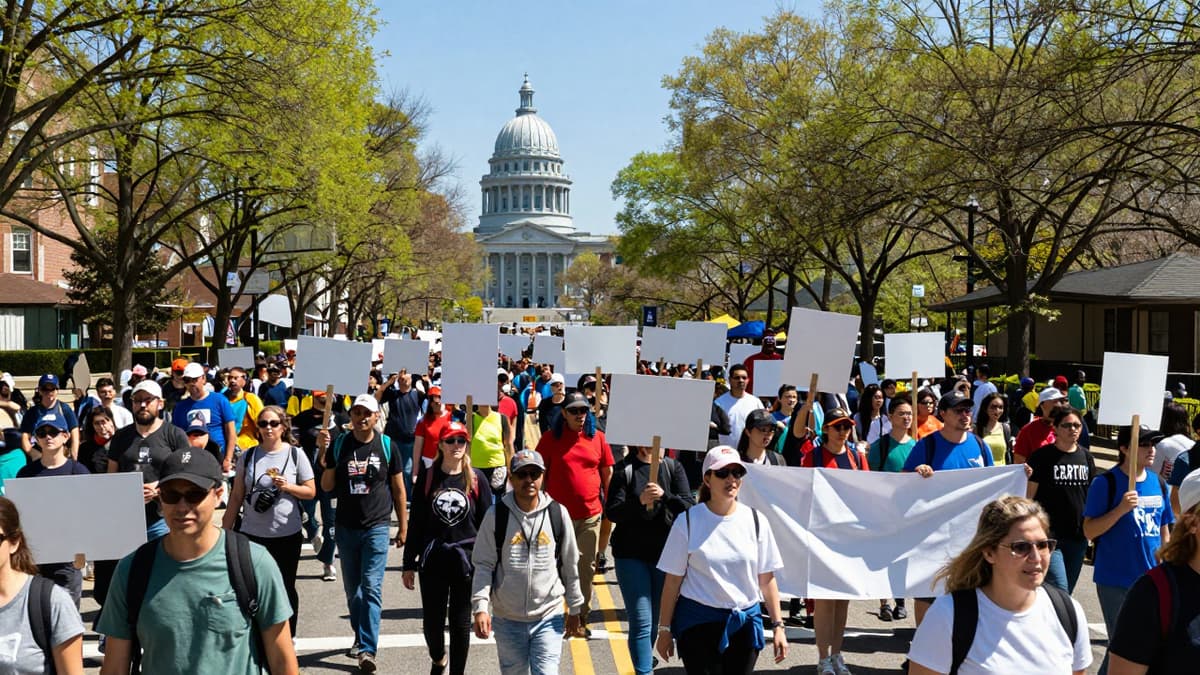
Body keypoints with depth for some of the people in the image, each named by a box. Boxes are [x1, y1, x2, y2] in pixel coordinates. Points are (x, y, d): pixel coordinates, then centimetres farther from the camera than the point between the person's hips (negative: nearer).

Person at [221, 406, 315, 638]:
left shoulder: (295, 454, -2)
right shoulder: (249, 456, 4)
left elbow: (311, 492, 1)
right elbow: (236, 497, 7)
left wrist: (287, 487, -16)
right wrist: (225, 531, 6)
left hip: (286, 534, -1)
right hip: (251, 534, 1)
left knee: (285, 589, 10)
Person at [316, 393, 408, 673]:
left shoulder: (386, 446, -3)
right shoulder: (339, 444, 0)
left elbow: (398, 489, 3)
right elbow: (327, 487, 2)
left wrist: (403, 527, 4)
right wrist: (323, 455, -12)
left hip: (376, 527, -3)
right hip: (346, 527, 3)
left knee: (371, 588, -8)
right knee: (352, 588, 14)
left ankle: (368, 649, -8)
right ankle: (361, 636, 32)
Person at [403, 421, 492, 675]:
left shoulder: (476, 479, -2)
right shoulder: (427, 477, -1)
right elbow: (415, 523, 3)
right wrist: (409, 564, 3)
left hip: (466, 560, -1)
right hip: (432, 559, 1)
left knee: (461, 622, 6)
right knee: (432, 620, 10)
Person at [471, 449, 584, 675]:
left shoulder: (558, 513, -3)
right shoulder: (496, 515, -6)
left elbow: (570, 565, 7)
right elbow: (483, 565, -4)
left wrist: (574, 610, 12)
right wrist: (480, 607, -15)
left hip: (549, 616, 0)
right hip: (507, 619, 0)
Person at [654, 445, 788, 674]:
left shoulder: (756, 521, 2)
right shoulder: (687, 522, -5)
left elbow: (766, 579, 6)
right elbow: (673, 580, -2)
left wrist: (777, 626, 3)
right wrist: (664, 630, -1)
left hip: (745, 622, 2)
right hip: (697, 621, -2)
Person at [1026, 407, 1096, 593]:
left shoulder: (1086, 456, 9)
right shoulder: (1042, 456, -6)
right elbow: (1029, 495, -5)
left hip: (1078, 535, 6)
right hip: (1050, 533, -6)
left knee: (1067, 591, 13)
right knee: (1059, 589, -15)